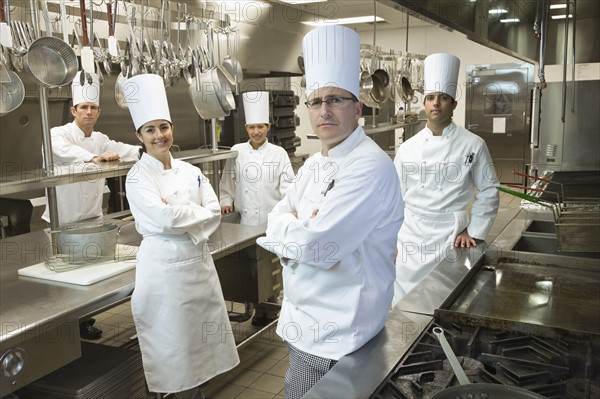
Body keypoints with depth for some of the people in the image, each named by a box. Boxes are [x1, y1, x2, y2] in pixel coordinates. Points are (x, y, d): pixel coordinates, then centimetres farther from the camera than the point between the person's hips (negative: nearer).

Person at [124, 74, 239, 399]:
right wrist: (196, 213, -8)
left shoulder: (191, 171, 7)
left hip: (198, 258, 5)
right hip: (164, 264, -5)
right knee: (173, 338, 6)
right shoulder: (138, 178, -9)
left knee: (201, 333, 13)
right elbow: (164, 219, -21)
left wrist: (179, 216, -13)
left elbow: (214, 212, 0)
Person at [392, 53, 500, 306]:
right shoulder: (407, 148, 3)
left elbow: (488, 191, 2)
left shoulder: (473, 145, -4)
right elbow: (397, 196, 8)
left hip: (451, 239, -2)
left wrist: (474, 232, -3)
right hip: (411, 240, 2)